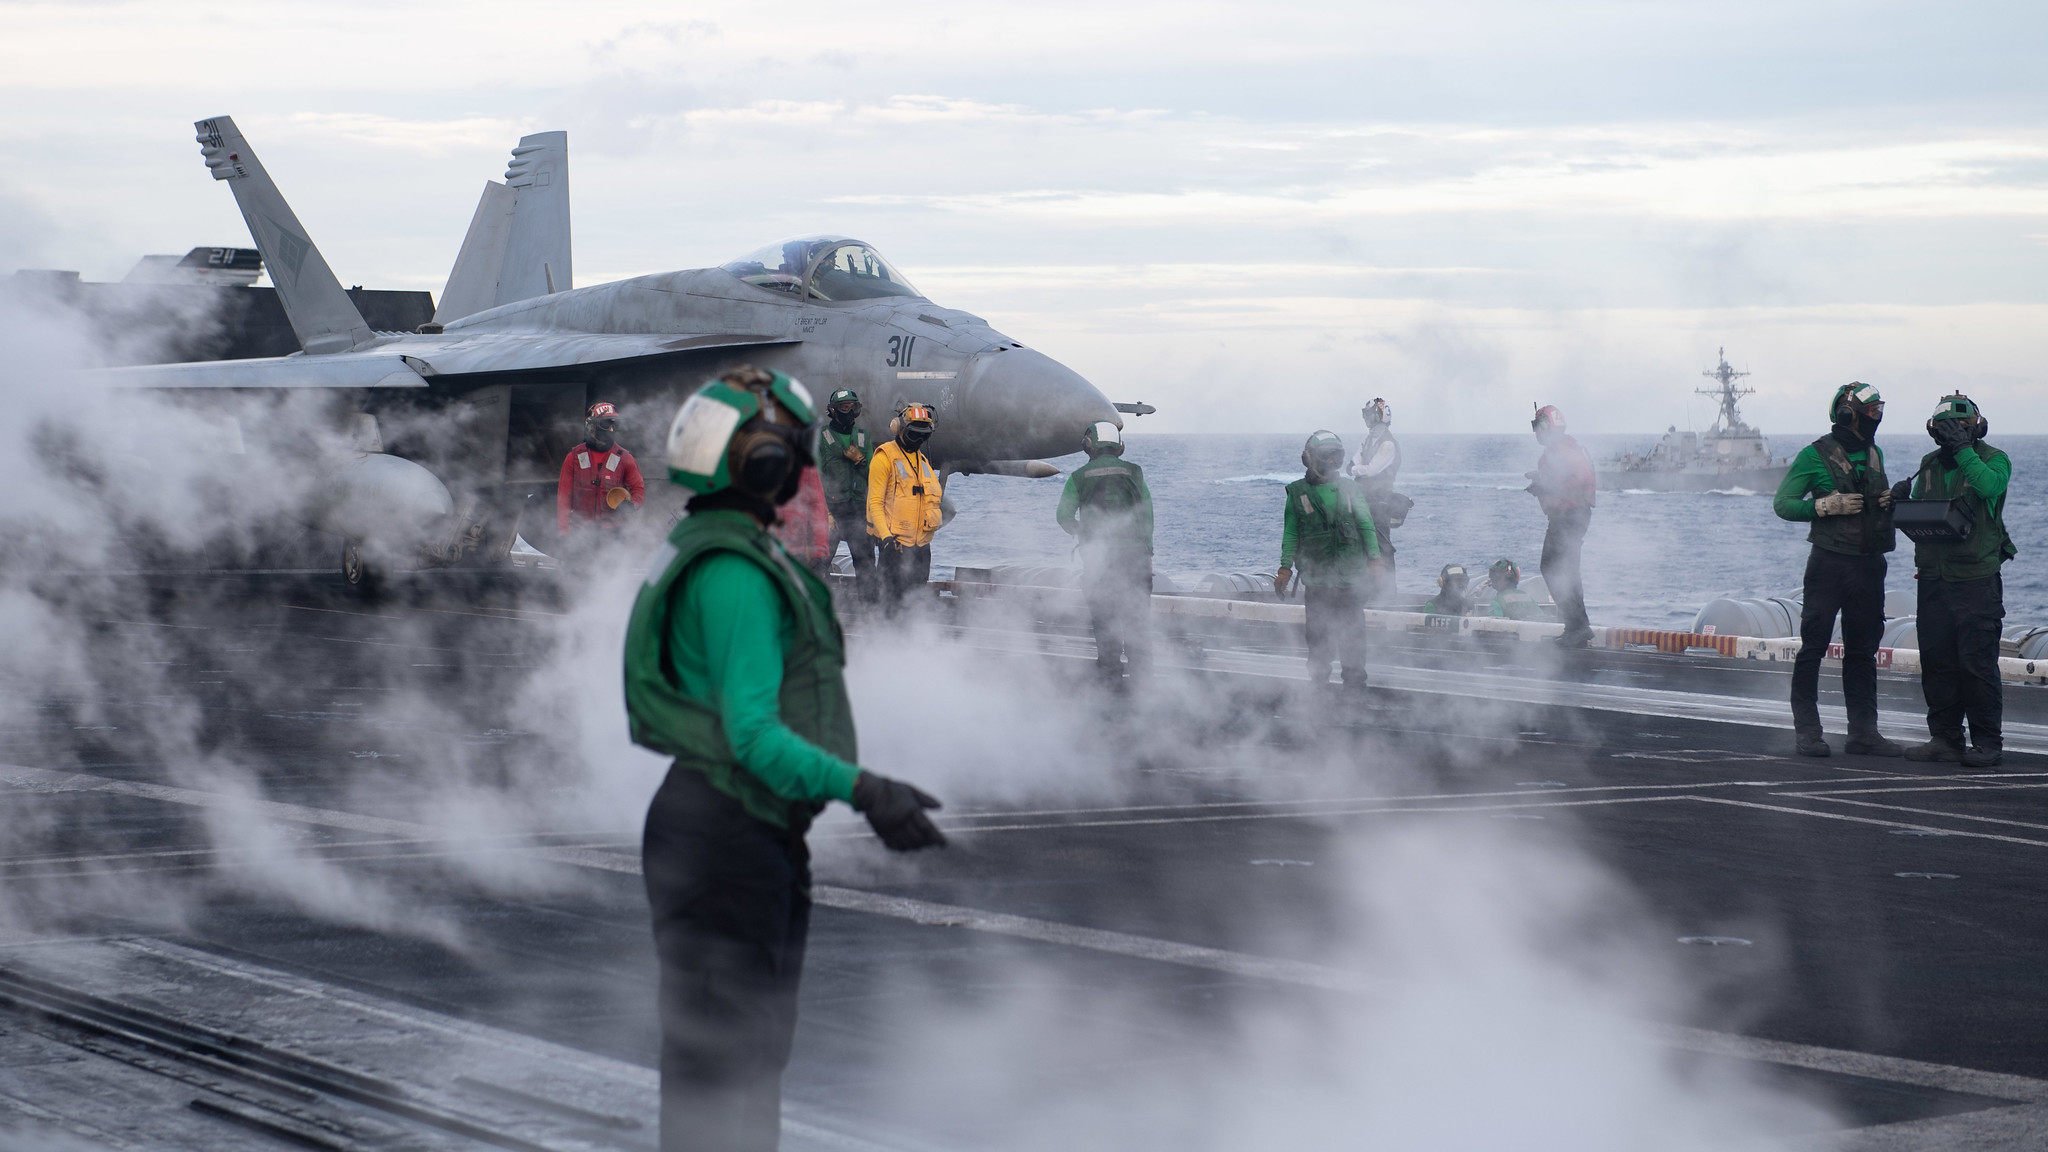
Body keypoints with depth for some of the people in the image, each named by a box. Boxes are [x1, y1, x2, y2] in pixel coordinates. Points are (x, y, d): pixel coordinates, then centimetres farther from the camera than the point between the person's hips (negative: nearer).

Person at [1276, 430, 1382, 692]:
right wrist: (1285, 567, -2)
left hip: (1351, 574, 1)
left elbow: (1366, 525, 8)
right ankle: (1318, 682, 11)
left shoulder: (1349, 488, 7)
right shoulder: (1298, 493, 5)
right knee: (1318, 631, 2)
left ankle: (1355, 681, 8)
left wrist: (1374, 559, 0)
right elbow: (1291, 533, 5)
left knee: (1353, 630, 1)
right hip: (1316, 577, -1)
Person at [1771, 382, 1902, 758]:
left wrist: (1890, 499, 4)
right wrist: (1827, 506, -17)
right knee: (1814, 646, -4)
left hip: (1869, 565, 6)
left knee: (1863, 650, 9)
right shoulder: (1816, 455, -5)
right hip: (1830, 562, -6)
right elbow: (1783, 503, -5)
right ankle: (1807, 732, 0)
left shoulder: (1874, 454, 14)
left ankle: (1863, 732, 13)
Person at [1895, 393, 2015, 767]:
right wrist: (1901, 500, -3)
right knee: (1936, 661, 5)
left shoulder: (1993, 460, 0)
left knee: (1977, 662, -7)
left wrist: (1963, 449, -17)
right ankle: (1945, 739, 13)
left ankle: (1987, 743, -2)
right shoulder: (1929, 465, 16)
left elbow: (1989, 486, -23)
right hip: (1934, 578, 6)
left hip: (1976, 580, -5)